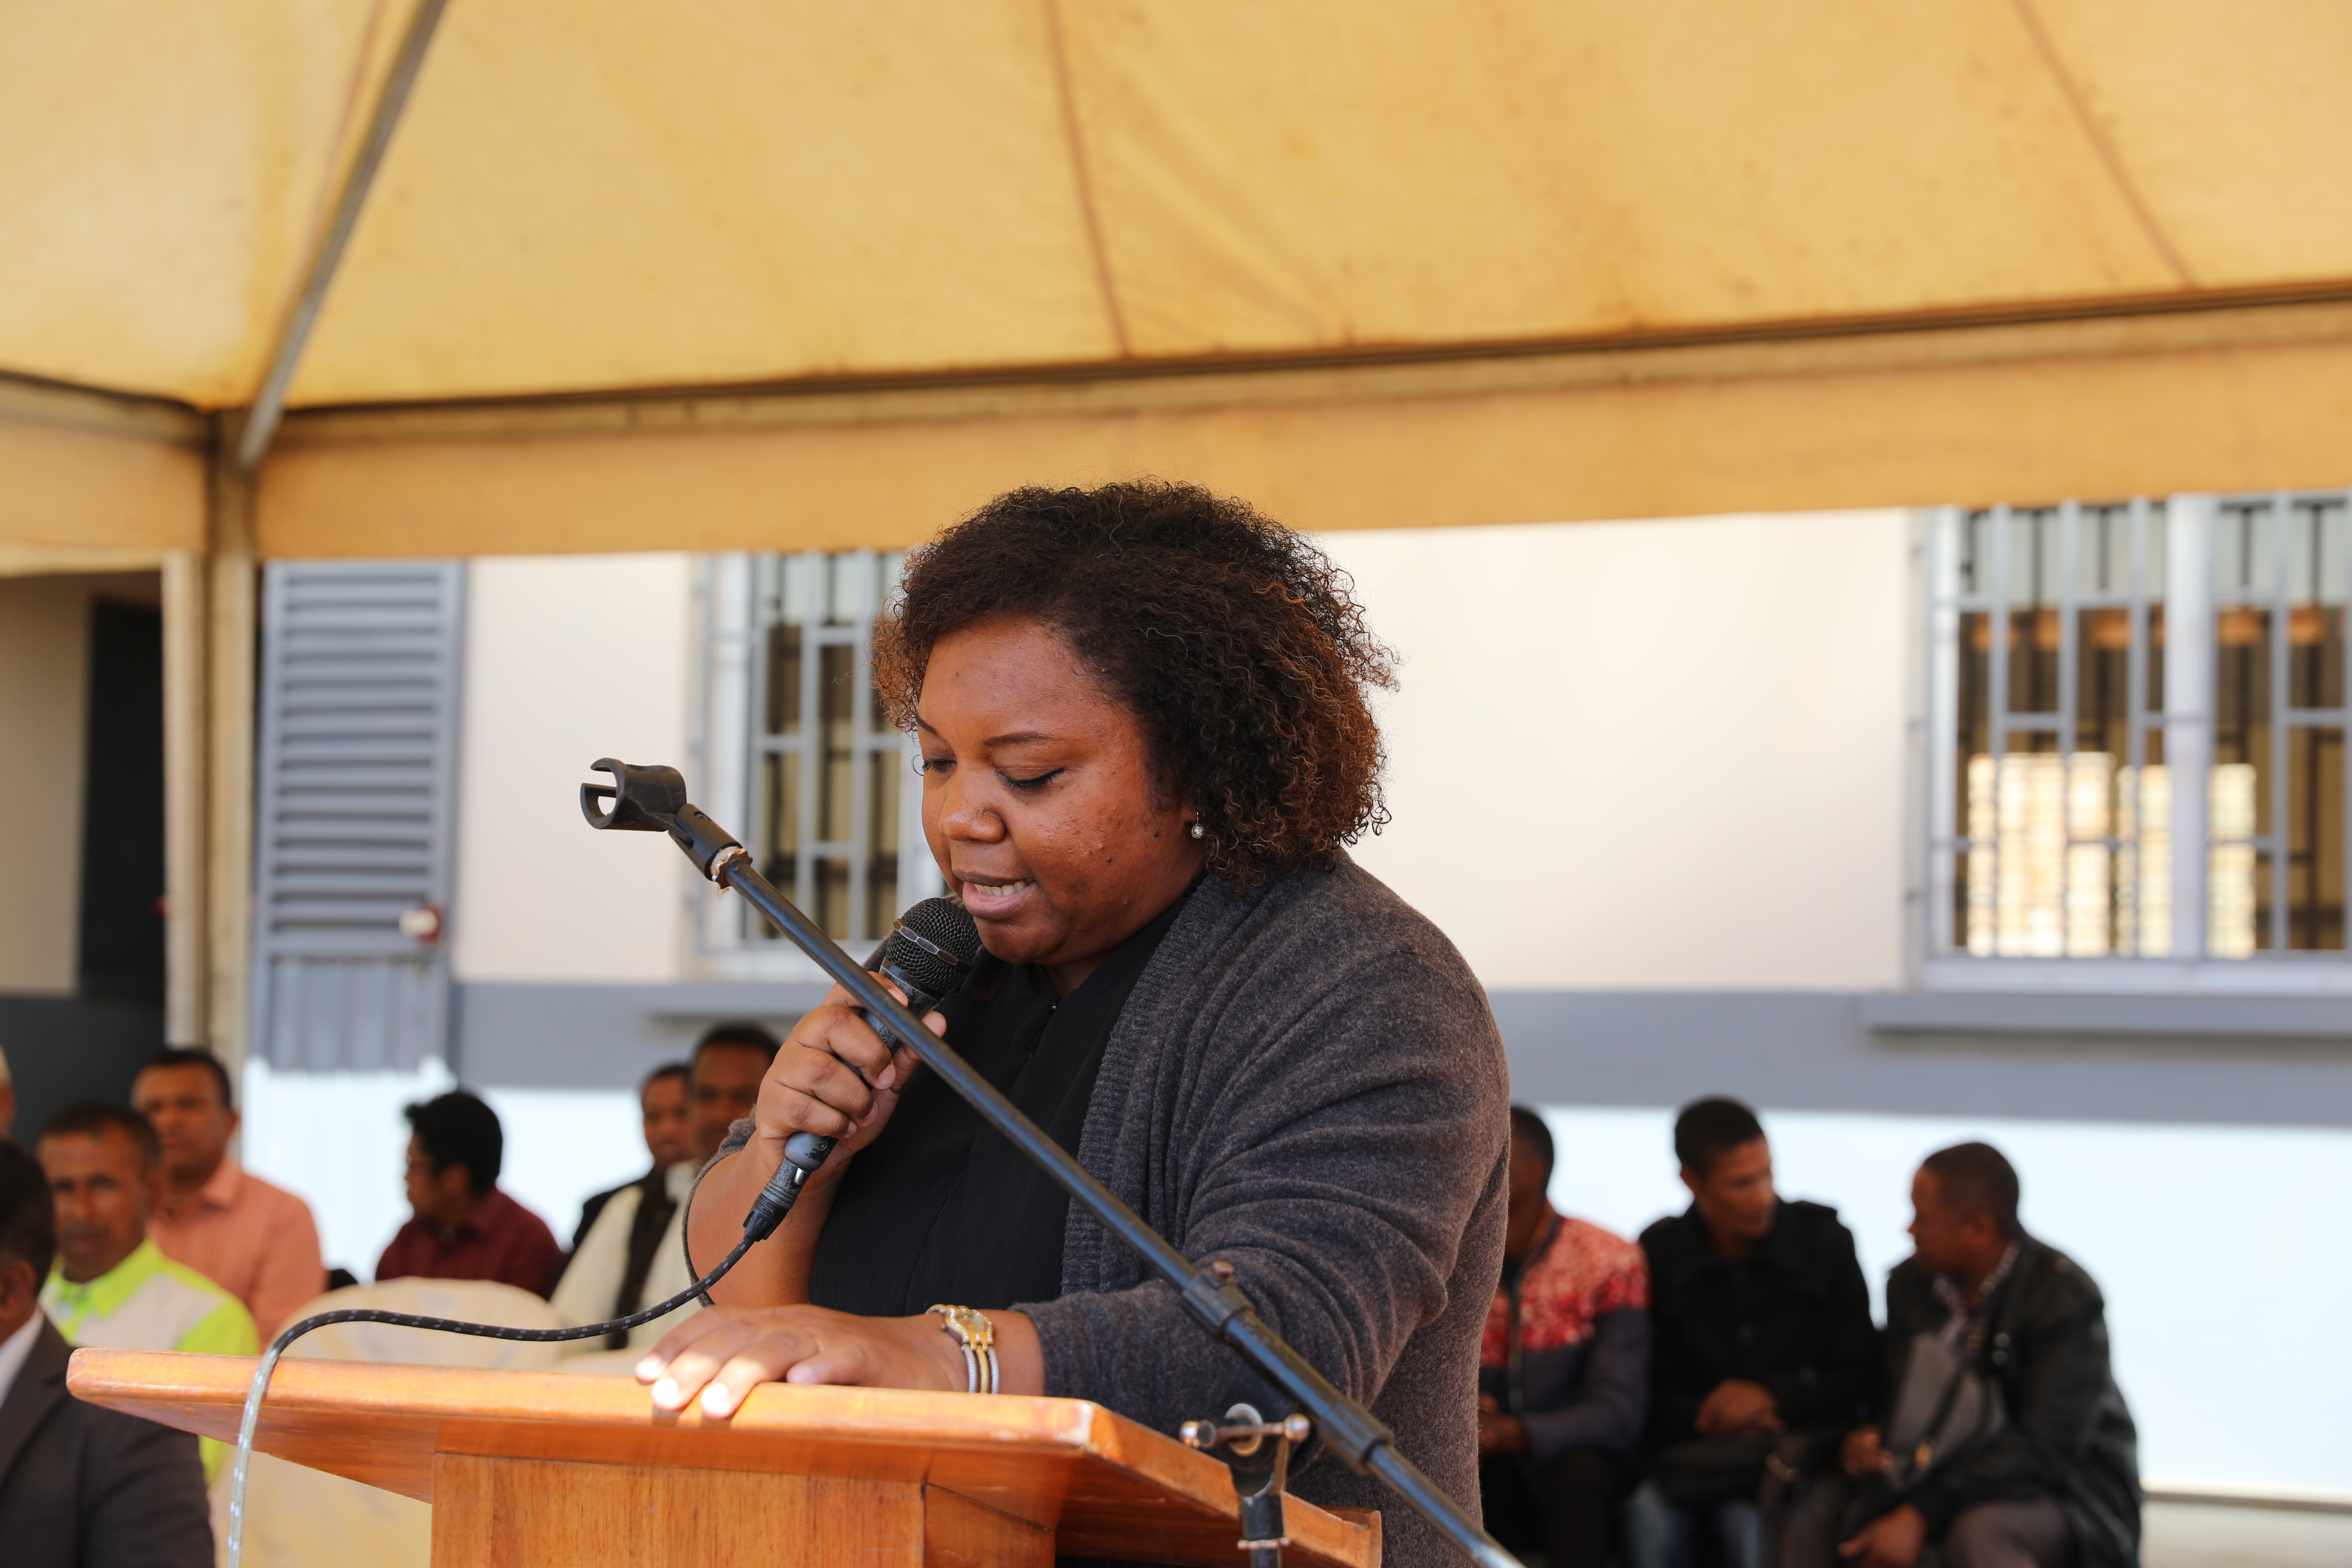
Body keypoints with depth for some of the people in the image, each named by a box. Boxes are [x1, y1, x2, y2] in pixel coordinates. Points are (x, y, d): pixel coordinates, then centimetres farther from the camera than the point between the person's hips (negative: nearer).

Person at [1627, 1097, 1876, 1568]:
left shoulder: (1824, 1241, 3)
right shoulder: (1659, 1254, 3)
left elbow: (1861, 1376, 4)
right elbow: (1650, 1394, 5)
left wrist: (1772, 1395, -11)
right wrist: (1705, 1416, -16)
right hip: (1695, 1451, 1)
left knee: (1750, 1522, -34)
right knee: (1650, 1517, -32)